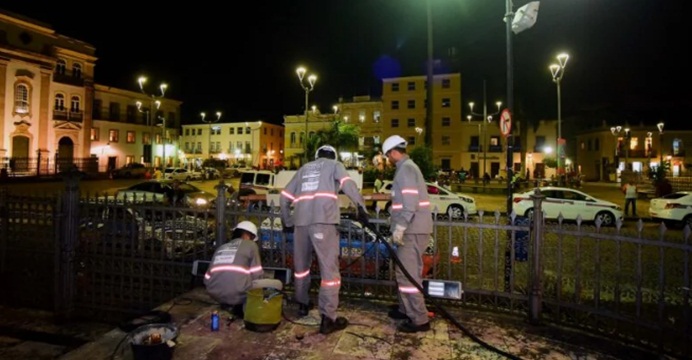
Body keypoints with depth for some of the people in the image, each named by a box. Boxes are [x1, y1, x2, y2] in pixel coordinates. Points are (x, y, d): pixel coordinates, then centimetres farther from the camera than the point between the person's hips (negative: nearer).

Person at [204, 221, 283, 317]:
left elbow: (207, 278, 20)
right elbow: (256, 274, 3)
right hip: (237, 293, -7)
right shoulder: (251, 245, 8)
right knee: (277, 284, 8)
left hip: (215, 294, 8)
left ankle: (228, 304, 17)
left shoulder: (221, 248, 22)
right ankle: (242, 307, 1)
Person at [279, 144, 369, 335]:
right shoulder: (335, 165, 17)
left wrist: (286, 222, 33)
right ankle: (328, 318, -2)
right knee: (329, 267, -2)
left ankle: (302, 304, 35)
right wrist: (361, 208, -9)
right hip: (323, 220, -4)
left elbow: (285, 196, 24)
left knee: (301, 264, 21)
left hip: (301, 221, 5)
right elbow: (347, 183, -6)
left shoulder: (304, 168, 28)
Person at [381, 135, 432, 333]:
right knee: (406, 271, 18)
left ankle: (419, 319, -1)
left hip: (412, 230, -11)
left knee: (407, 274, -7)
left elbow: (410, 201, -24)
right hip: (413, 229, 11)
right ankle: (406, 309, 30)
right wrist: (396, 218, 32)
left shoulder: (405, 168, -13)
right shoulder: (408, 167, 19)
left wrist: (400, 226, -25)